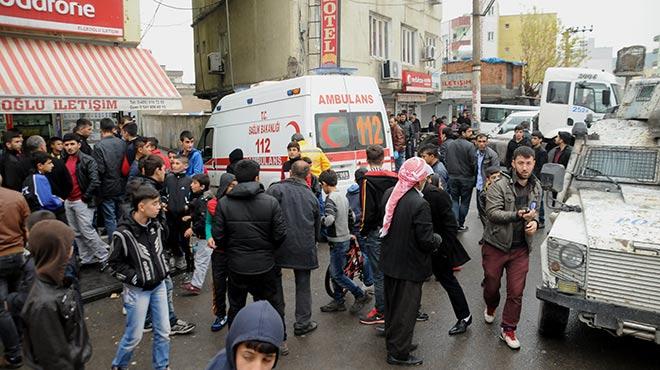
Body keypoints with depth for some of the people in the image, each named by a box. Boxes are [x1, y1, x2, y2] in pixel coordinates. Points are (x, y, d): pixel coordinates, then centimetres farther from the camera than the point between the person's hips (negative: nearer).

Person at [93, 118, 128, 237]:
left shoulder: (99, 146, -16)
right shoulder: (122, 143, -2)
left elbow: (99, 169, -18)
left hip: (107, 188, -5)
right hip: (121, 187, 5)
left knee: (110, 219, 5)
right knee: (121, 217, 16)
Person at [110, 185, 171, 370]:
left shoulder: (155, 225, -2)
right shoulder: (124, 233, -20)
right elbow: (115, 263, -11)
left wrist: (164, 268, 6)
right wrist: (135, 278, -16)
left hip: (159, 285, 5)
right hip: (137, 290, -5)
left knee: (163, 331, 11)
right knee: (134, 335, 7)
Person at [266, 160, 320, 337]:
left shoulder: (276, 189, -6)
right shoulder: (311, 196, 8)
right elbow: (317, 225, 16)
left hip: (279, 246, -2)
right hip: (304, 248, 2)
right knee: (303, 285, 14)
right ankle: (303, 323, 21)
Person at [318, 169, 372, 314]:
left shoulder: (330, 198, -18)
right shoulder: (343, 197, 10)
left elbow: (328, 220, -31)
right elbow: (351, 217, 16)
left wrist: (320, 219, -12)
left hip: (338, 241, -9)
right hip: (345, 238, 9)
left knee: (337, 274, 0)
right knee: (334, 272, 16)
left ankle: (361, 296, 8)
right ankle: (338, 302, 23)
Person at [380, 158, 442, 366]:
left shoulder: (389, 194, -5)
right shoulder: (420, 204, -27)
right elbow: (426, 240, -23)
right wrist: (438, 239, -3)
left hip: (389, 261, 7)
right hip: (410, 266, -7)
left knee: (392, 304, 23)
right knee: (406, 309, 9)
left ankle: (392, 340, 41)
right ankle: (398, 353, 22)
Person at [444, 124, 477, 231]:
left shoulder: (449, 145, 1)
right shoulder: (469, 146, -16)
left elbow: (446, 160, 5)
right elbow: (474, 163, -16)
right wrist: (473, 174, 0)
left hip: (452, 177, 4)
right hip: (466, 178, -4)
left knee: (454, 200, 13)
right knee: (464, 201, 9)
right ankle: (461, 224, 16)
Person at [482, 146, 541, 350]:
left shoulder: (536, 187, 3)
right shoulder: (499, 186, -15)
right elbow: (492, 213, -23)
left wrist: (534, 221, -5)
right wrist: (517, 215, -35)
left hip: (520, 249, 3)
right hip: (496, 245, -3)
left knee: (516, 293, 4)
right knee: (491, 285, 15)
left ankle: (508, 330, 22)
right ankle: (490, 308, 48)